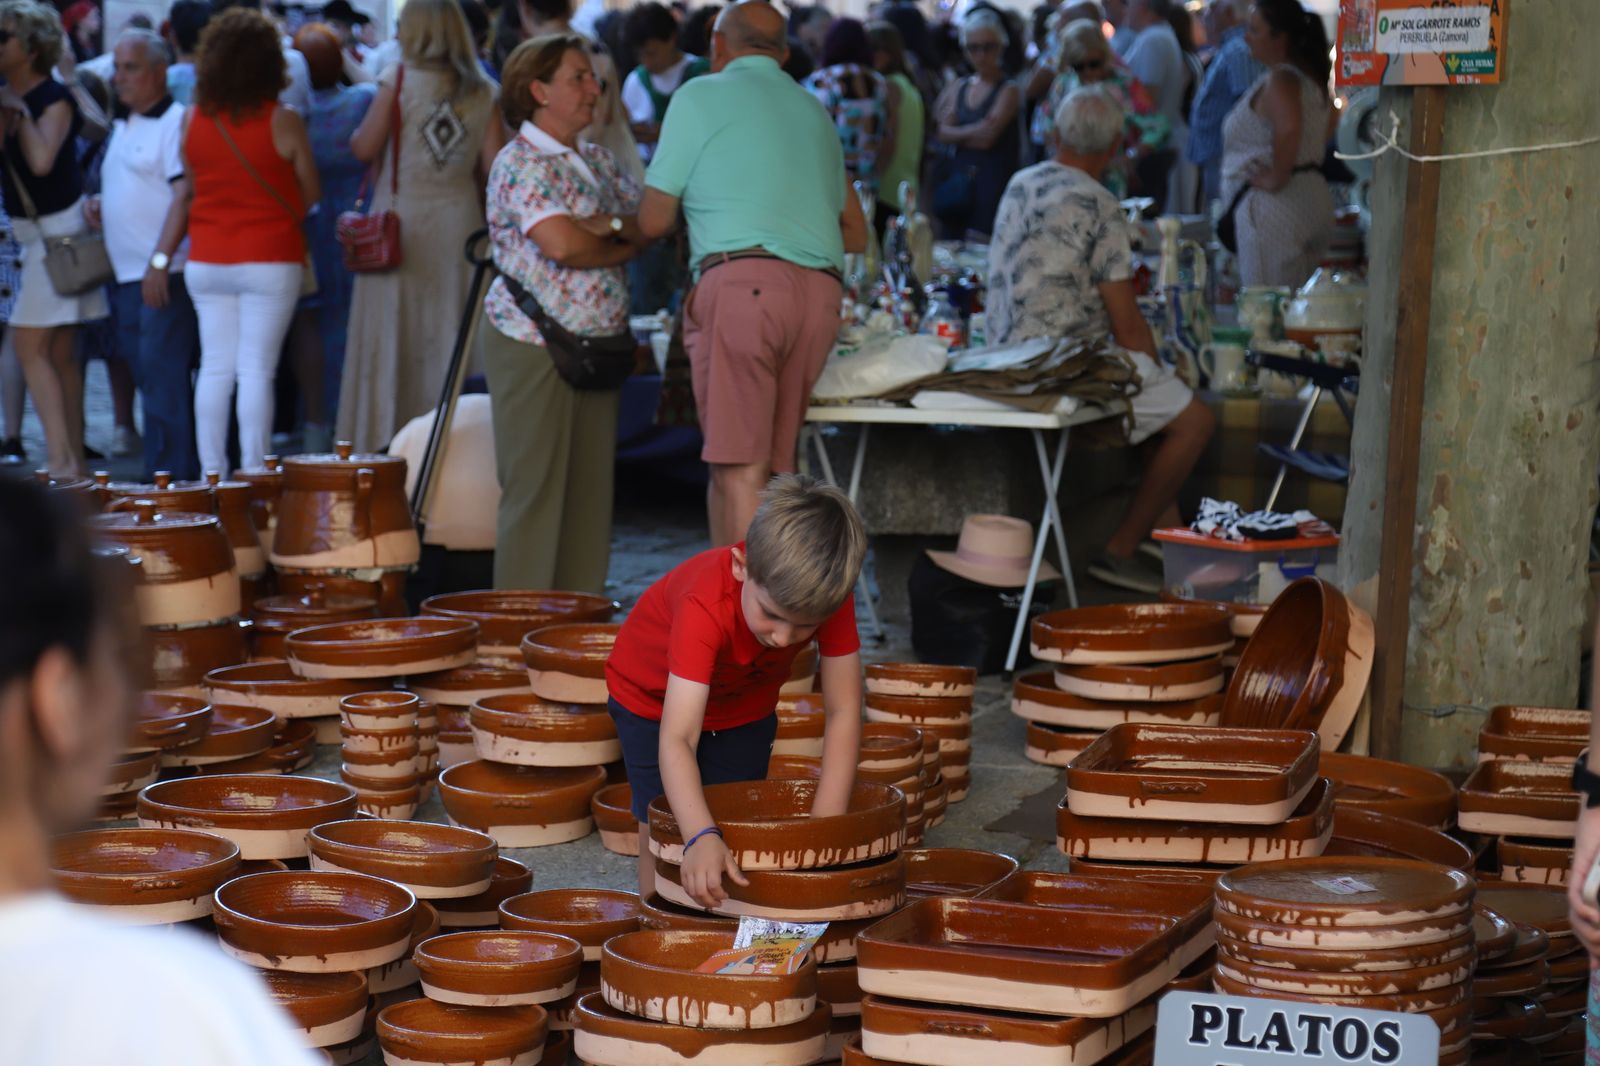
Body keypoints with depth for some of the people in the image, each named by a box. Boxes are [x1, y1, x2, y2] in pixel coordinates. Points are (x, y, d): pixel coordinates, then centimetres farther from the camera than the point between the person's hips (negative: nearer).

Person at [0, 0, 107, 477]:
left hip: (59, 227, -8)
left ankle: (61, 460, -12)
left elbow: (42, 161, -26)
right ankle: (73, 461, 13)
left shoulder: (53, 98, -12)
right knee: (59, 352, 9)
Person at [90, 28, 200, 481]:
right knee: (151, 380, 11)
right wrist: (100, 204, 7)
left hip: (164, 276, -9)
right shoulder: (123, 127, 18)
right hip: (127, 274, 9)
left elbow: (185, 194, -17)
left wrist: (160, 261, -22)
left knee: (165, 382, -8)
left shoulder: (176, 121, -9)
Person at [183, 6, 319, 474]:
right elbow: (311, 195, -2)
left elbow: (190, 185, 9)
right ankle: (253, 475, -4)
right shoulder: (283, 122, -10)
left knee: (214, 367, 8)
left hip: (206, 260, 3)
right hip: (269, 260, -3)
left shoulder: (192, 120, 0)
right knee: (256, 370, -3)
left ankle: (211, 474, 8)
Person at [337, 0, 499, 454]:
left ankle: (384, 443, 5)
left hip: (402, 217, -2)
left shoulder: (399, 80, -4)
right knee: (453, 339, 6)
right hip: (460, 222, 2)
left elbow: (364, 148, -5)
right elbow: (492, 165, -1)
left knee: (394, 339, 4)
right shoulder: (483, 92, 4)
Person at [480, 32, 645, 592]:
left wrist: (610, 224, -11)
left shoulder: (597, 160, 16)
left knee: (591, 490, 7)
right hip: (534, 342, -8)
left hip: (596, 343, 8)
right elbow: (563, 243, -22)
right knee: (536, 490, -5)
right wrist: (624, 246, -4)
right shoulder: (520, 163, -10)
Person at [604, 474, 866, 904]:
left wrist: (824, 827, -34)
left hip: (746, 700, 3)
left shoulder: (829, 596, -33)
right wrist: (701, 837, -64)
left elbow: (843, 711, -27)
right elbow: (677, 739, -50)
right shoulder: (705, 606, -45)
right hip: (656, 696, -3)